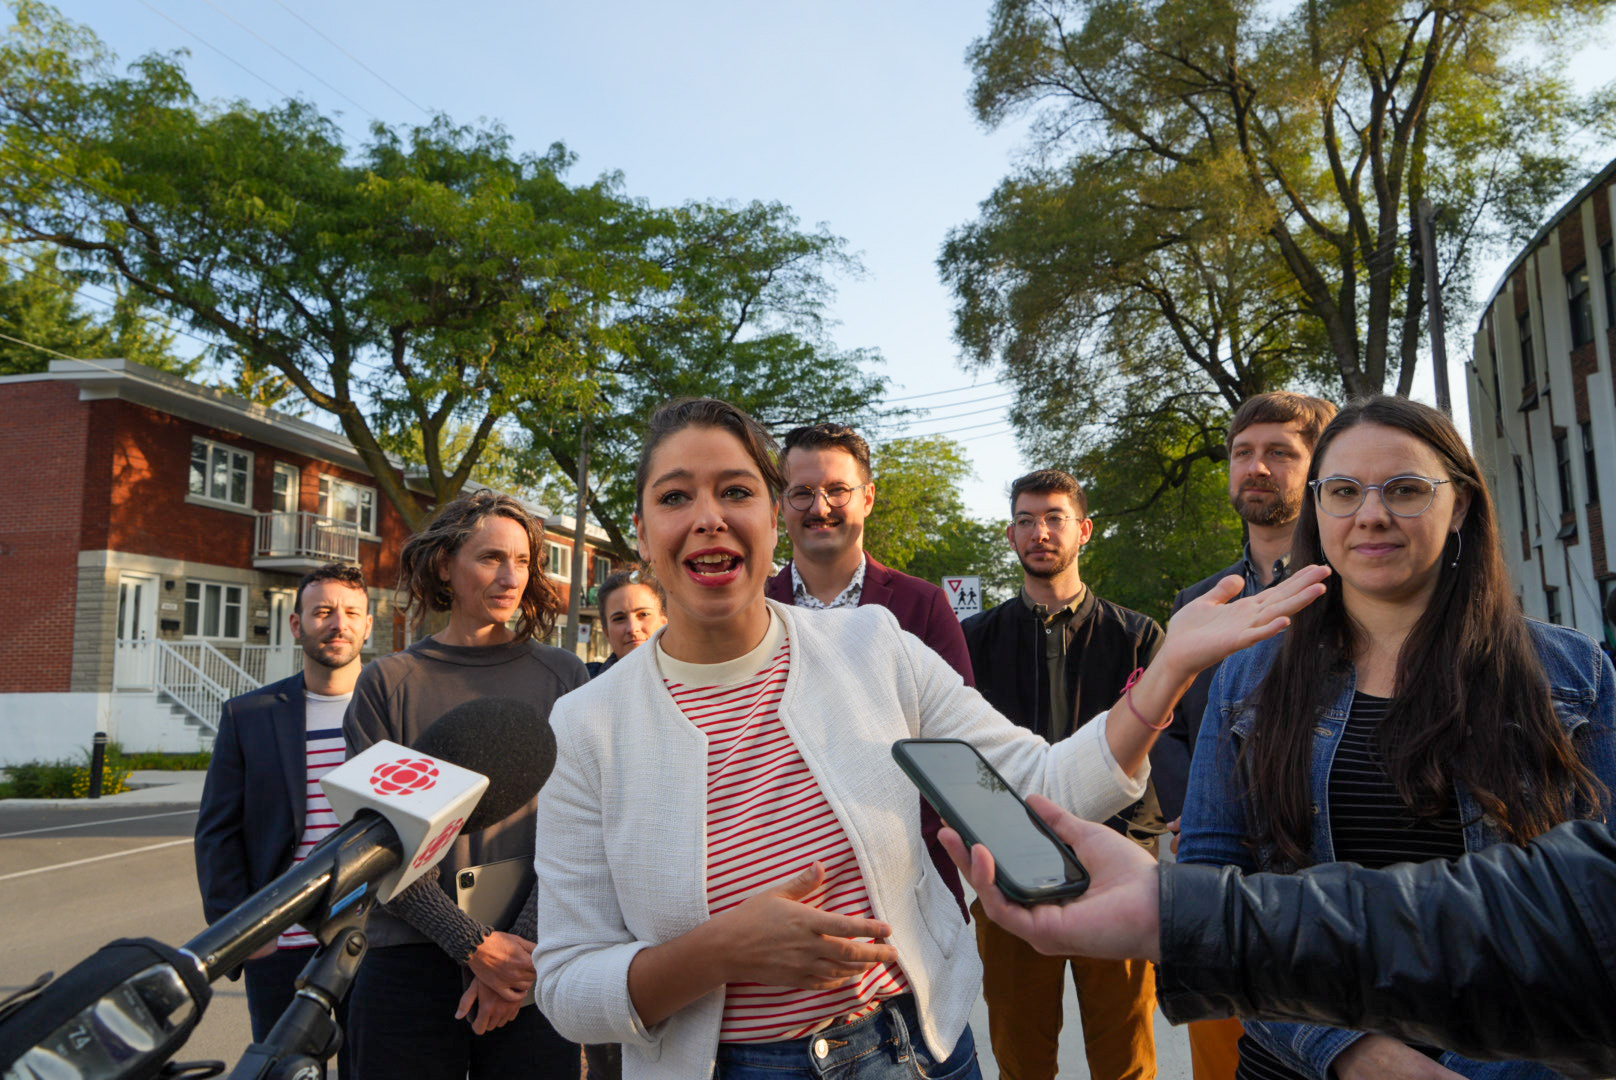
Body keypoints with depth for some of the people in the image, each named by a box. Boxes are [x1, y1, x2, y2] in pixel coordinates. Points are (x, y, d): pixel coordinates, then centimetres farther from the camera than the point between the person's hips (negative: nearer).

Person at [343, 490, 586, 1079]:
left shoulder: (562, 676, 3)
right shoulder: (389, 682, 1)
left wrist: (523, 942, -12)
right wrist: (475, 945, -12)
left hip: (533, 963, 1)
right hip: (409, 961, 0)